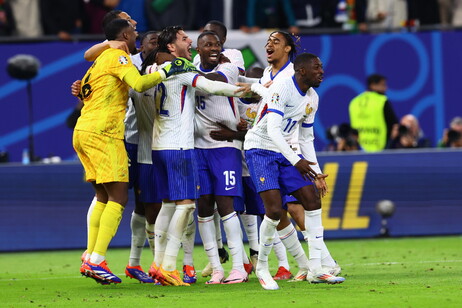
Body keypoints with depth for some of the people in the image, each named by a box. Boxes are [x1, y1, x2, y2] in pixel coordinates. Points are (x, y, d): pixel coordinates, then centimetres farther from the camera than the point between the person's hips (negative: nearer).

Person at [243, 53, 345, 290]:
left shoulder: (312, 99, 8)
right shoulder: (282, 88, -19)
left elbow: (306, 139, 17)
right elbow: (272, 129, -27)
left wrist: (316, 172, 11)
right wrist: (296, 161, -34)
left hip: (283, 152, 8)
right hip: (260, 150, -8)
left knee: (313, 200, -3)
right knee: (274, 209, -19)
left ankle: (315, 270, 2)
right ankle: (262, 267, 2)